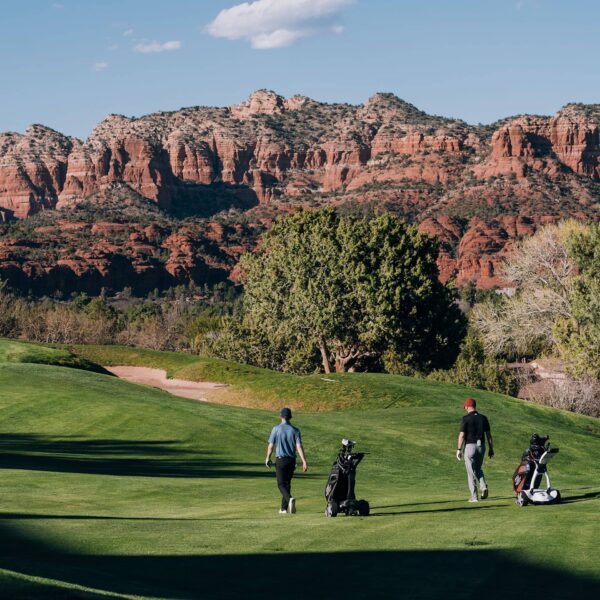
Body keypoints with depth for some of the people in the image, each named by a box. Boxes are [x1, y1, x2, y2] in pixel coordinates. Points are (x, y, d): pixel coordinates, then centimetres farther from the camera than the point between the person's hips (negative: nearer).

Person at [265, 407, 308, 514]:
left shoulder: (276, 429, -6)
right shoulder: (295, 430, 0)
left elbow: (271, 446, -4)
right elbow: (299, 446, -8)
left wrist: (268, 458, 12)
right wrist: (304, 461, -11)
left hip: (280, 460, -3)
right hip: (292, 460, 3)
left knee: (281, 484, -2)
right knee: (287, 483, 15)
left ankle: (289, 499, -30)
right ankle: (284, 508, 19)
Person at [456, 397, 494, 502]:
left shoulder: (466, 419, -8)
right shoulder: (483, 418, 5)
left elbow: (462, 435, -12)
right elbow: (488, 434, 5)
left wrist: (459, 449, -7)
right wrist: (491, 449, 10)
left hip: (470, 446, -4)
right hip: (481, 446, 4)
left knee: (471, 472, 2)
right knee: (478, 469, 22)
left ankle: (474, 496, 0)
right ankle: (483, 486, -2)